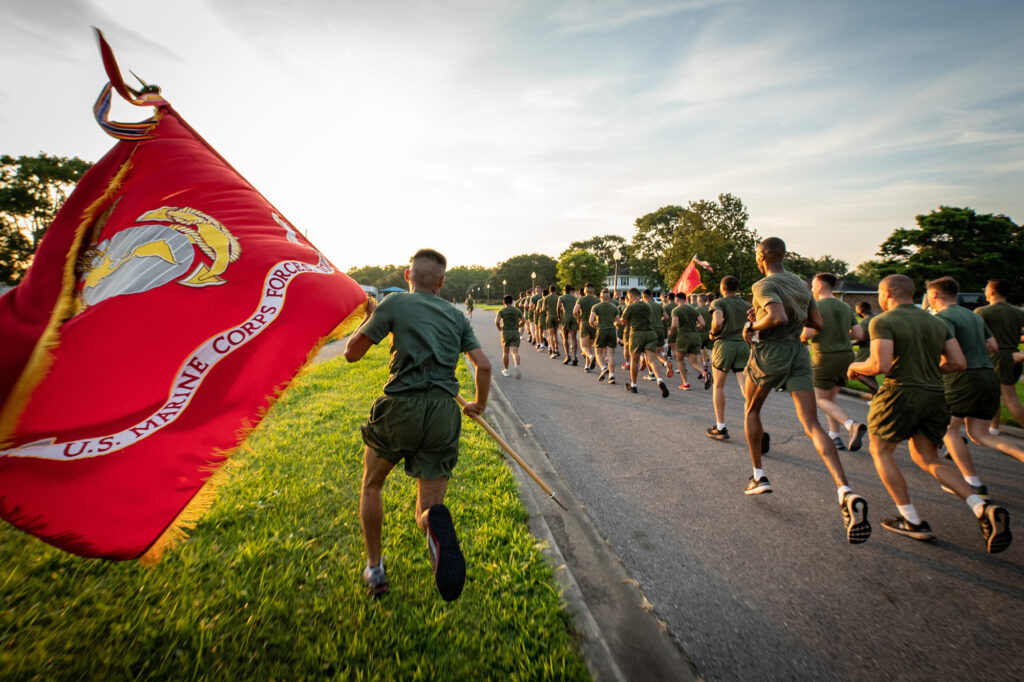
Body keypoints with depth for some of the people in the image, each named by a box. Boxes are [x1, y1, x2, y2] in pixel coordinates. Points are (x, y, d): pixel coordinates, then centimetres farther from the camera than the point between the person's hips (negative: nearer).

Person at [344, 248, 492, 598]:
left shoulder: (395, 303, 3)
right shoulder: (457, 316, 14)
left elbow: (352, 352, 5)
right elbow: (484, 365, 10)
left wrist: (367, 318, 23)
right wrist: (479, 405, 27)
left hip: (401, 406, -2)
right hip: (444, 415, 3)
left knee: (372, 484, 27)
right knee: (428, 512, 12)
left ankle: (374, 569, 32)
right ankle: (434, 523, -26)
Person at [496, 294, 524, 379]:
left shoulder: (501, 311, -3)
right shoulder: (517, 310, 6)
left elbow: (497, 321, -16)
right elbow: (523, 321, 10)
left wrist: (499, 328, 2)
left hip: (505, 333, -1)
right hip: (515, 333, 1)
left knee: (505, 352, 15)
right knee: (515, 352, -8)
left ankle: (506, 370, 24)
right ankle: (517, 366, -35)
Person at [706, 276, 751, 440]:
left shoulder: (718, 302, -3)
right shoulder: (746, 305, 14)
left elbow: (717, 321, -21)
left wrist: (713, 333, -4)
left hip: (724, 345, -4)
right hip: (743, 346, 4)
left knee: (718, 386, 9)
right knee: (746, 387, -2)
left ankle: (720, 428, 13)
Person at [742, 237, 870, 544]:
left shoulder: (764, 285, -10)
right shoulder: (801, 284, 14)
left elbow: (777, 317, -28)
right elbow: (817, 323, 17)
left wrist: (752, 326, -10)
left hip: (769, 354, -6)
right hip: (798, 354, 6)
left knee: (751, 410, 18)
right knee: (812, 425, -1)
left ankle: (758, 475, 23)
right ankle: (845, 491, -18)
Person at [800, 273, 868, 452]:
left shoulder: (816, 306, -11)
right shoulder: (846, 308, 10)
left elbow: (808, 332, -23)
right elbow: (859, 334, 8)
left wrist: (802, 338, -1)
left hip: (825, 358, -7)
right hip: (847, 357, 7)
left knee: (821, 399, 6)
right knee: (830, 397, 18)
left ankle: (852, 425, -15)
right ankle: (835, 437, 16)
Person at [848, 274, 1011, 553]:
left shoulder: (884, 322, -11)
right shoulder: (937, 323, 12)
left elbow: (880, 365, -21)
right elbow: (959, 363, 10)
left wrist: (855, 367, -2)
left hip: (900, 393, -7)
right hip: (935, 396, 7)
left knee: (881, 452, 11)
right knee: (927, 459, 20)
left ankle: (913, 522, 12)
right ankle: (983, 508, 2)